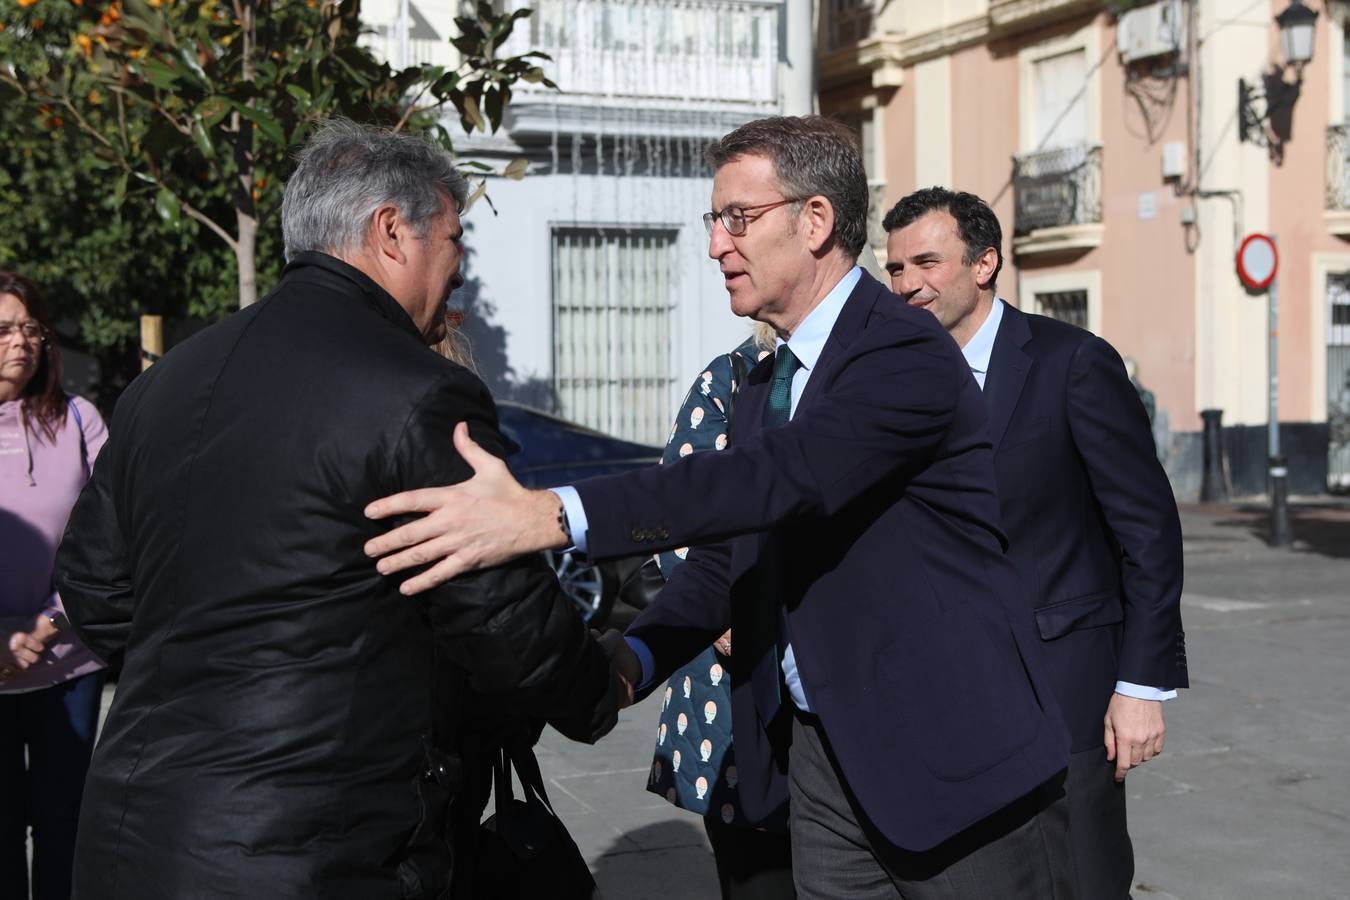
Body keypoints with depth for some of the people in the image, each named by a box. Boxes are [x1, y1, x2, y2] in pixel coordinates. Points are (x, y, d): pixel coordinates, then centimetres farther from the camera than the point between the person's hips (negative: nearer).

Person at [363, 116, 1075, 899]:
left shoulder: (905, 351, -16)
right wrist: (632, 658, -8)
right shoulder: (767, 386, 13)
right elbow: (727, 553, 12)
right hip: (818, 757, 8)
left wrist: (550, 516, -41)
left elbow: (782, 477, -32)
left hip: (951, 753, -7)